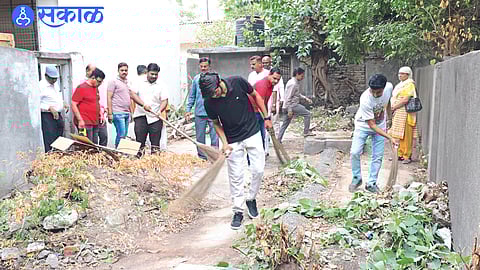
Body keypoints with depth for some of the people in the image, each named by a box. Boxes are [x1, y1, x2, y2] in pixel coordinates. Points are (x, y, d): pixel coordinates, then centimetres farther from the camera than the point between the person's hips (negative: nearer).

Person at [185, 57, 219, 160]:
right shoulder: (196, 79, 8)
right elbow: (192, 96, 13)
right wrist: (188, 109, 7)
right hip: (199, 113, 3)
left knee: (214, 135, -1)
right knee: (200, 136, 9)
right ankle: (201, 157, 21)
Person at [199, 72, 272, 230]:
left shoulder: (237, 82, -18)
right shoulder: (209, 102, -16)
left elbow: (255, 96, 0)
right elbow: (216, 123, 0)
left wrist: (266, 117, 2)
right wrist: (225, 143, -13)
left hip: (252, 133, 0)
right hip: (233, 140, 0)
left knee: (258, 169, -1)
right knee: (236, 176, 1)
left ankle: (251, 199, 24)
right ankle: (238, 211, 15)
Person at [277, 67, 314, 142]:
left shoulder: (296, 83, 14)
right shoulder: (293, 84, -17)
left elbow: (298, 94, 27)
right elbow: (288, 98, -20)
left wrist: (305, 98, 14)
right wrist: (290, 110, -21)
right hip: (292, 105, -10)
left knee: (285, 123, 12)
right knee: (307, 113, -4)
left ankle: (278, 139, 15)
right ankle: (306, 132, 3)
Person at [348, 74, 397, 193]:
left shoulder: (389, 87, -22)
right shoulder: (365, 100, -35)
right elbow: (371, 125, -30)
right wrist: (390, 137, -36)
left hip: (380, 126, 4)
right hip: (363, 125, -3)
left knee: (378, 156, 1)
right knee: (354, 153, -13)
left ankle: (371, 183, 13)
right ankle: (357, 178, 9)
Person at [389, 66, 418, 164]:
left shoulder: (409, 85, -9)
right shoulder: (400, 85, 19)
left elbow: (405, 100, -19)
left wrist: (394, 107, -15)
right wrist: (392, 107, 6)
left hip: (405, 113, -9)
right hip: (397, 113, 9)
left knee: (405, 135, -6)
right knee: (397, 135, 11)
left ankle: (407, 156, -1)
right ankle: (399, 154, 19)